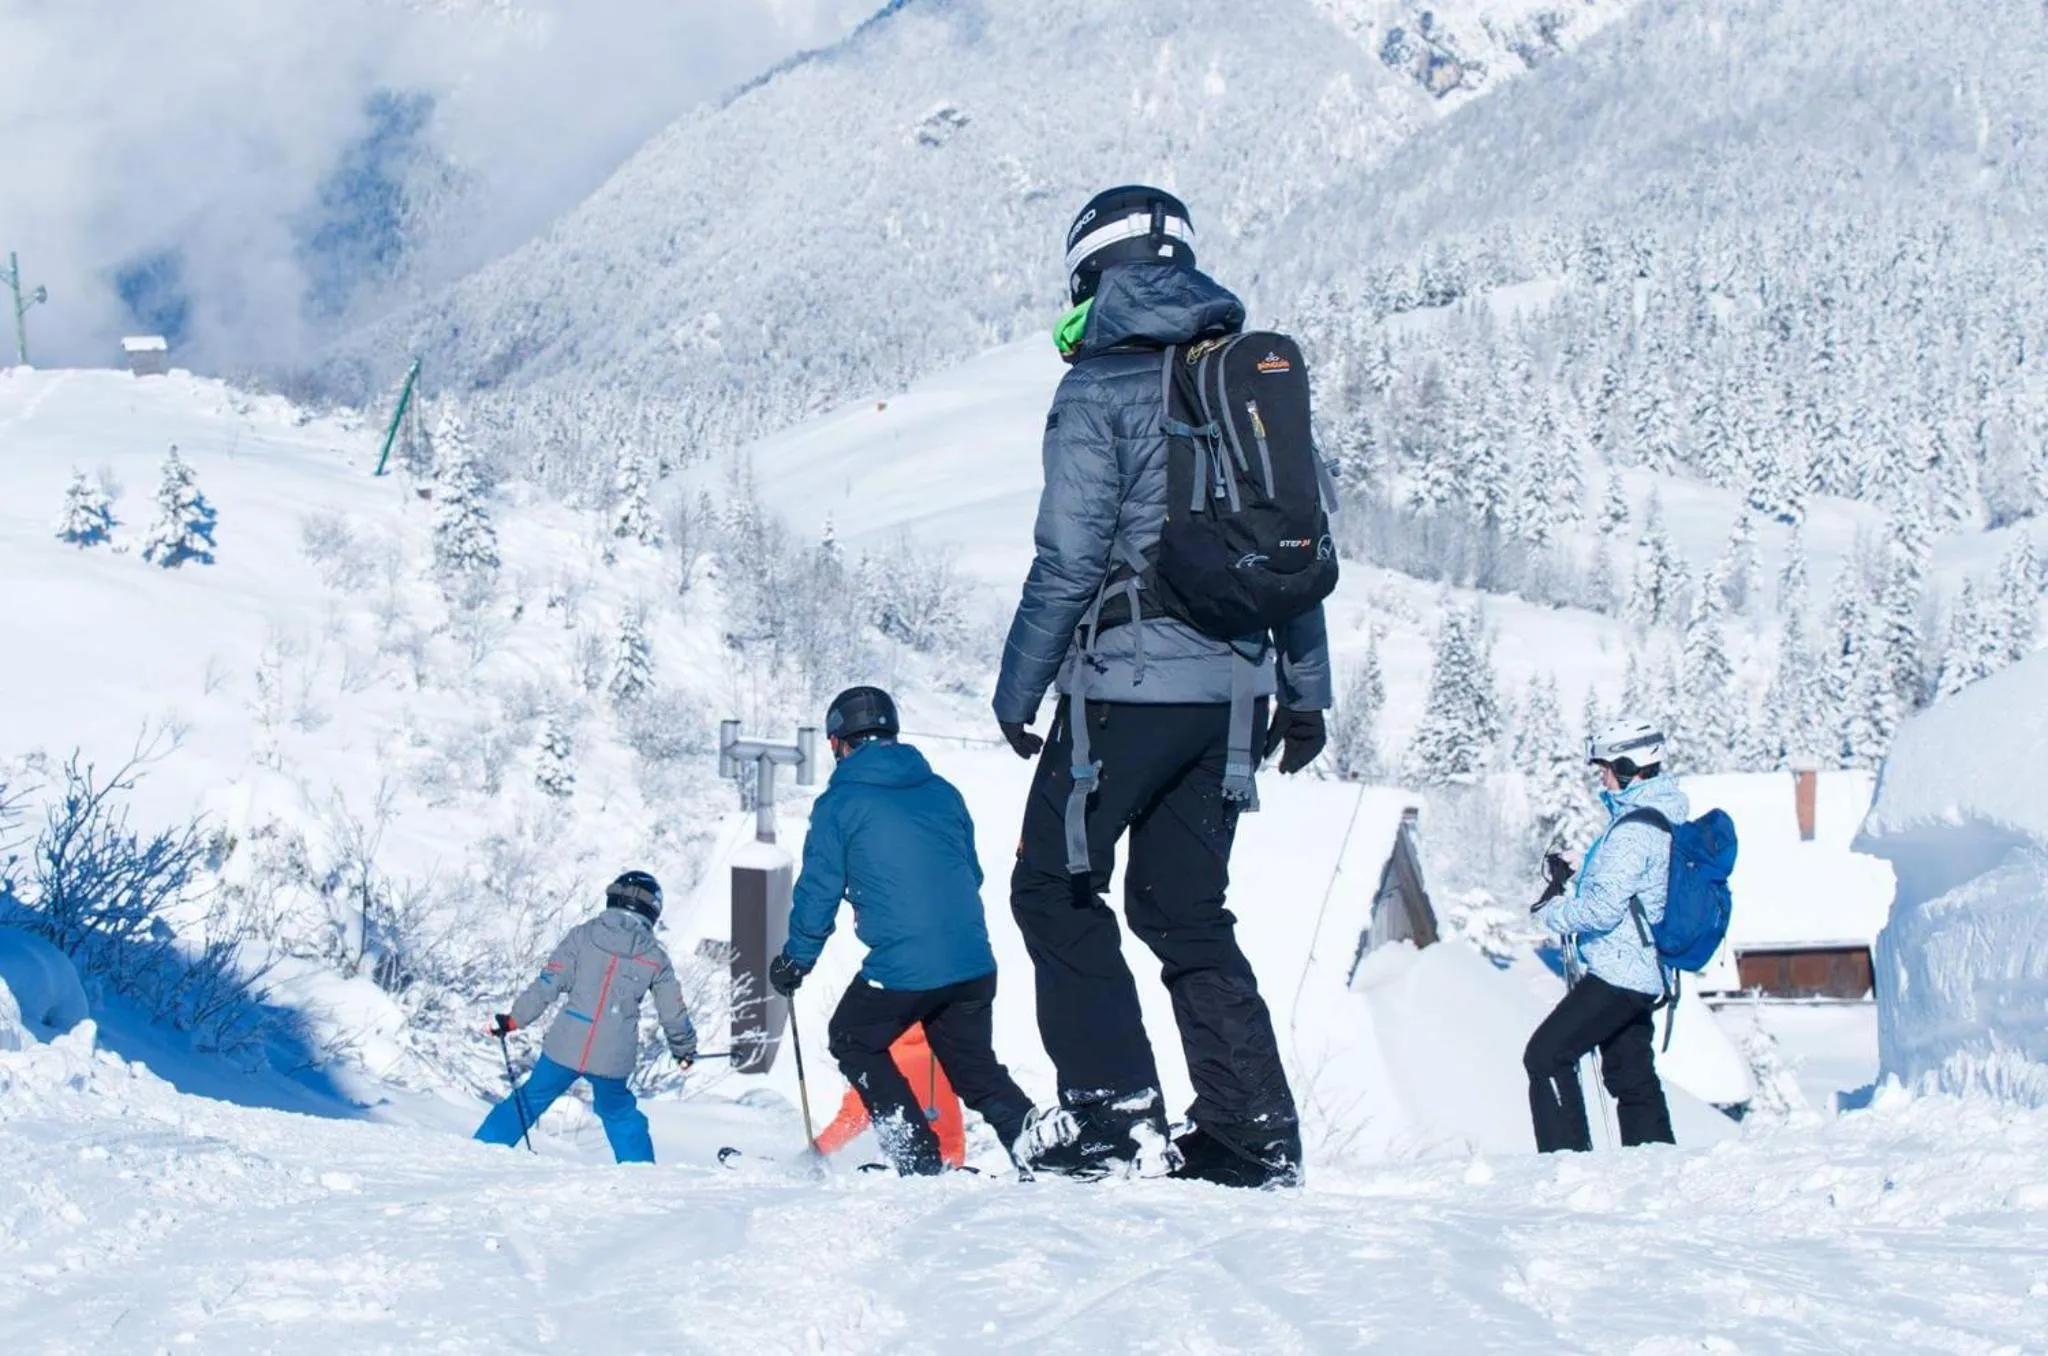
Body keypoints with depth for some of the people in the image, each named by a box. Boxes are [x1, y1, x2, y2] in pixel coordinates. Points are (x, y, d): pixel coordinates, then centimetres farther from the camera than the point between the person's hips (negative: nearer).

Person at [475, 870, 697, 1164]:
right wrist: (685, 1048, 30)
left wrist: (514, 1019, 2)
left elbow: (548, 984, -5)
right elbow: (673, 1013, 12)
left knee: (530, 1099, 18)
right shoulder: (656, 958, 4)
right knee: (620, 1114, 25)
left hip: (565, 1048, 0)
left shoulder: (582, 936, 1)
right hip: (612, 1059, 0)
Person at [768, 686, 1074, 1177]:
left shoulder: (839, 805, 0)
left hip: (900, 970, -5)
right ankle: (1025, 1126, -5)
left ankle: (919, 1157, 9)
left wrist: (795, 961, 17)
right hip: (975, 965, 5)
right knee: (974, 1064, 23)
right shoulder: (942, 791, 15)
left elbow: (819, 891, 3)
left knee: (854, 1043, 20)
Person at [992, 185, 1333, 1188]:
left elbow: (1070, 559, -12)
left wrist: (1017, 692, -4)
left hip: (1128, 683, -6)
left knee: (1055, 890, 5)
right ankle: (1255, 1136, 7)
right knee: (1185, 909, 15)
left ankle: (1121, 1125, -5)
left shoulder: (1100, 387, -7)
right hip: (1232, 686, 6)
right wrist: (1305, 691, 19)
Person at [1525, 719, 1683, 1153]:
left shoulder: (1633, 830, -19)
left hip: (1615, 972, -10)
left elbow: (1605, 907, -24)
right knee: (1631, 1076, 16)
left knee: (1546, 1056, -6)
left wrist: (1554, 911, -8)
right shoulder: (1664, 819, 13)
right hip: (1645, 975, 10)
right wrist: (1571, 888, 12)